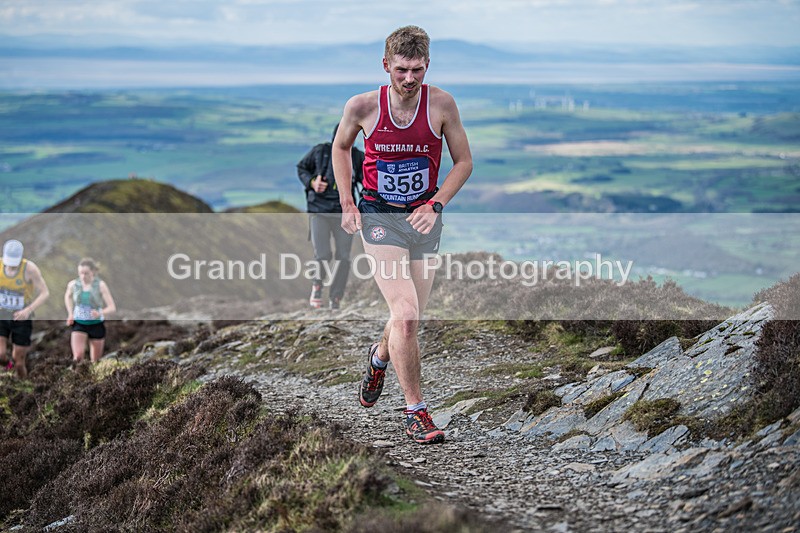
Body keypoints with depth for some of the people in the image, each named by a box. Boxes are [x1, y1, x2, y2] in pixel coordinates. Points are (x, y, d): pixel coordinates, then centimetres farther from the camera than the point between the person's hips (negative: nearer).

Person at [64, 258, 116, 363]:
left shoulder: (100, 285, -15)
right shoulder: (73, 284, -6)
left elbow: (112, 307, -17)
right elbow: (68, 296, 19)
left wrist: (101, 313, -37)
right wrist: (70, 314, 7)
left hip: (97, 324, -1)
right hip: (79, 324, 1)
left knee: (95, 361, 11)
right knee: (78, 356, -19)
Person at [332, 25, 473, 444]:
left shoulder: (441, 104, -9)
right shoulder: (362, 106, -10)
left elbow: (464, 162, 1)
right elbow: (340, 147, 10)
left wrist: (436, 205, -11)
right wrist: (346, 204, 2)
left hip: (424, 219, 2)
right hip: (379, 218, -2)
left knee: (409, 321, 10)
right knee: (405, 315, -17)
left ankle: (379, 357, 46)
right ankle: (416, 413, -7)